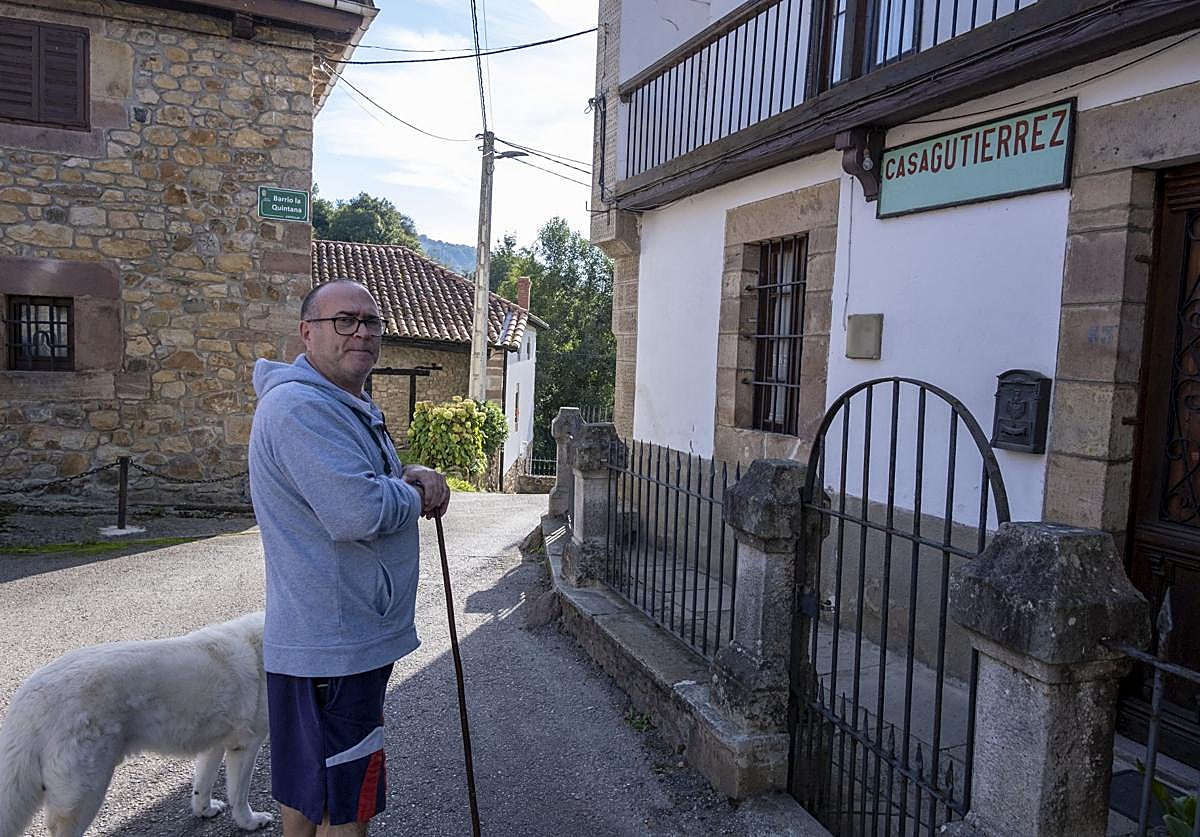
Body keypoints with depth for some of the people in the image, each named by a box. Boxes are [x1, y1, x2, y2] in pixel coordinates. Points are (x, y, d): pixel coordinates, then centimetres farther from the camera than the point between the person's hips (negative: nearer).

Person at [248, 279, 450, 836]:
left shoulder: (343, 405, 14)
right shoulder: (301, 406, -22)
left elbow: (364, 477, 22)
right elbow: (358, 512, -32)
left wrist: (412, 474, -1)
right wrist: (412, 495, -10)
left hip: (346, 638, 11)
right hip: (333, 649, -11)